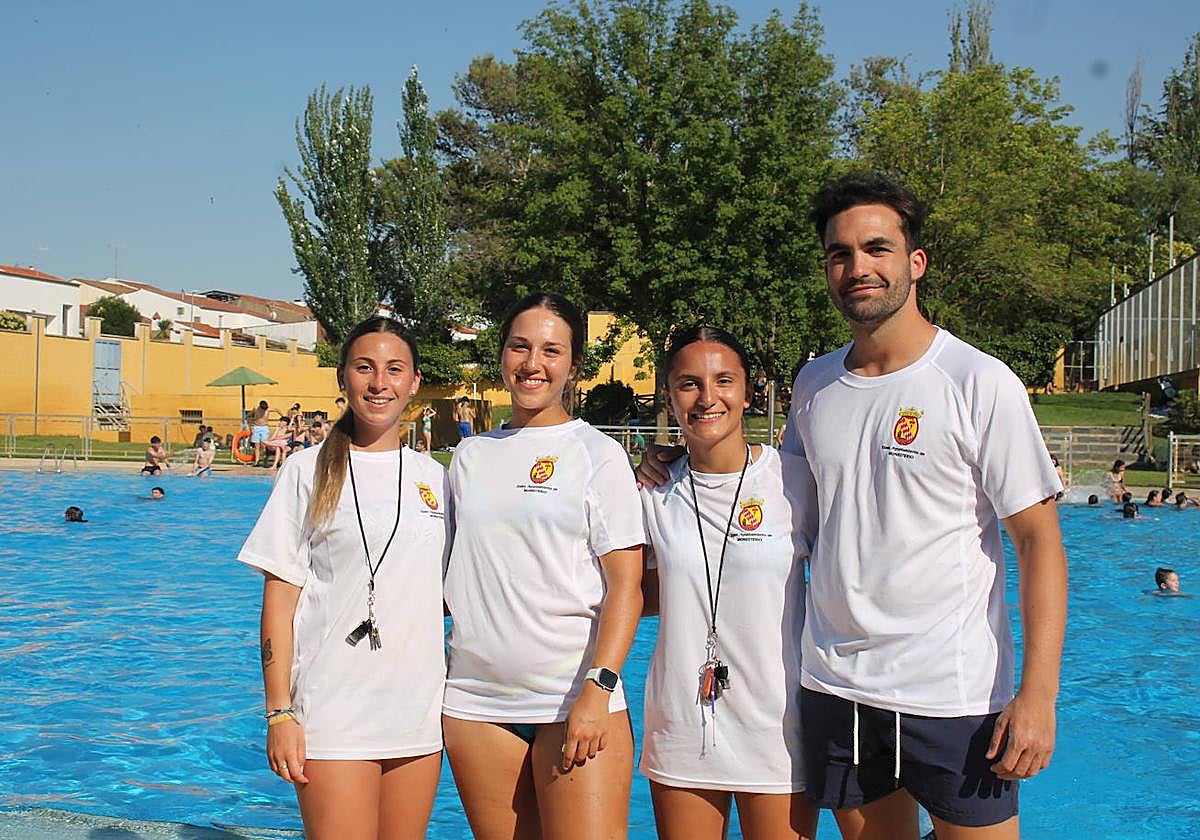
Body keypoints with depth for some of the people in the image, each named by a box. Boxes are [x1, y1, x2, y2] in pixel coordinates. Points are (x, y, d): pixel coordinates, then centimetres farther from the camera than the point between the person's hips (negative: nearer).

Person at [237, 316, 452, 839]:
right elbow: (279, 596, -4)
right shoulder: (309, 471, -1)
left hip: (419, 711, 4)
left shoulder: (433, 478, 9)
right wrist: (279, 713, -9)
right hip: (333, 713, -4)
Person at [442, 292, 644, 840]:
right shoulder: (470, 455, 13)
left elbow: (625, 586, -6)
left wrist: (597, 691, -16)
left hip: (576, 699, -3)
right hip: (476, 701, 4)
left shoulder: (597, 454, 1)